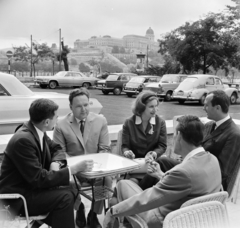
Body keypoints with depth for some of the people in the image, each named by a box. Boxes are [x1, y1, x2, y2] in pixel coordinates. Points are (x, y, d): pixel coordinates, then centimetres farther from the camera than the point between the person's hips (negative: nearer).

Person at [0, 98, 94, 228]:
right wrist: (74, 169, -26)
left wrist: (55, 163, -10)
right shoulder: (23, 140, -27)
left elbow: (56, 148, 13)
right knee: (65, 197, -20)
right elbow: (39, 178, -27)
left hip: (31, 185, 8)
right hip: (18, 196, -8)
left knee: (69, 191, -4)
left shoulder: (37, 131, -2)